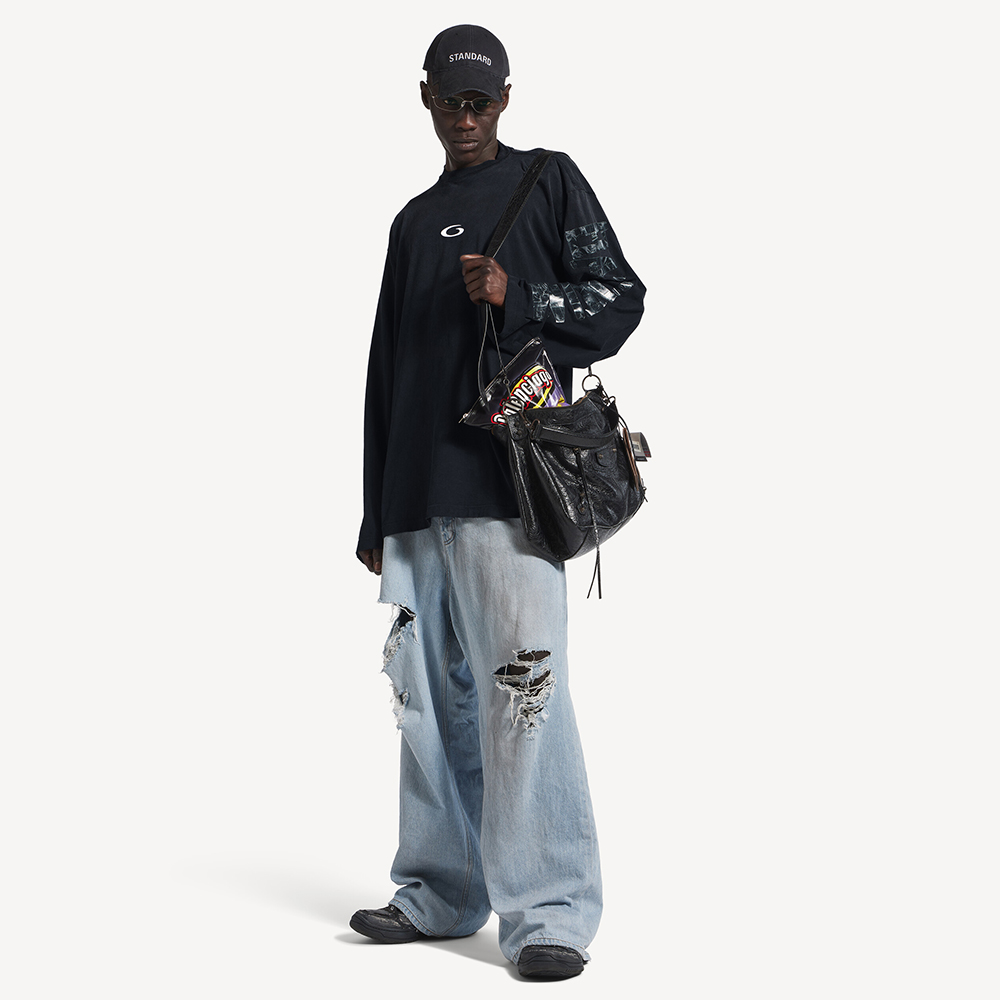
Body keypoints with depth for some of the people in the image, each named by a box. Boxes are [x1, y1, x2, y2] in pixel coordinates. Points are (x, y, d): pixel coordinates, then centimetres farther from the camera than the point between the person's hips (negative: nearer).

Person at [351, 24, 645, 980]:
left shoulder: (547, 179, 10)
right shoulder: (414, 221, 25)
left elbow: (620, 295, 3)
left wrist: (518, 300, -14)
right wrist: (375, 513, 20)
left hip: (507, 482, -6)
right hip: (416, 496, 6)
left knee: (520, 680, -14)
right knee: (428, 691, 7)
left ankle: (550, 911, -12)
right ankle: (439, 894, 17)